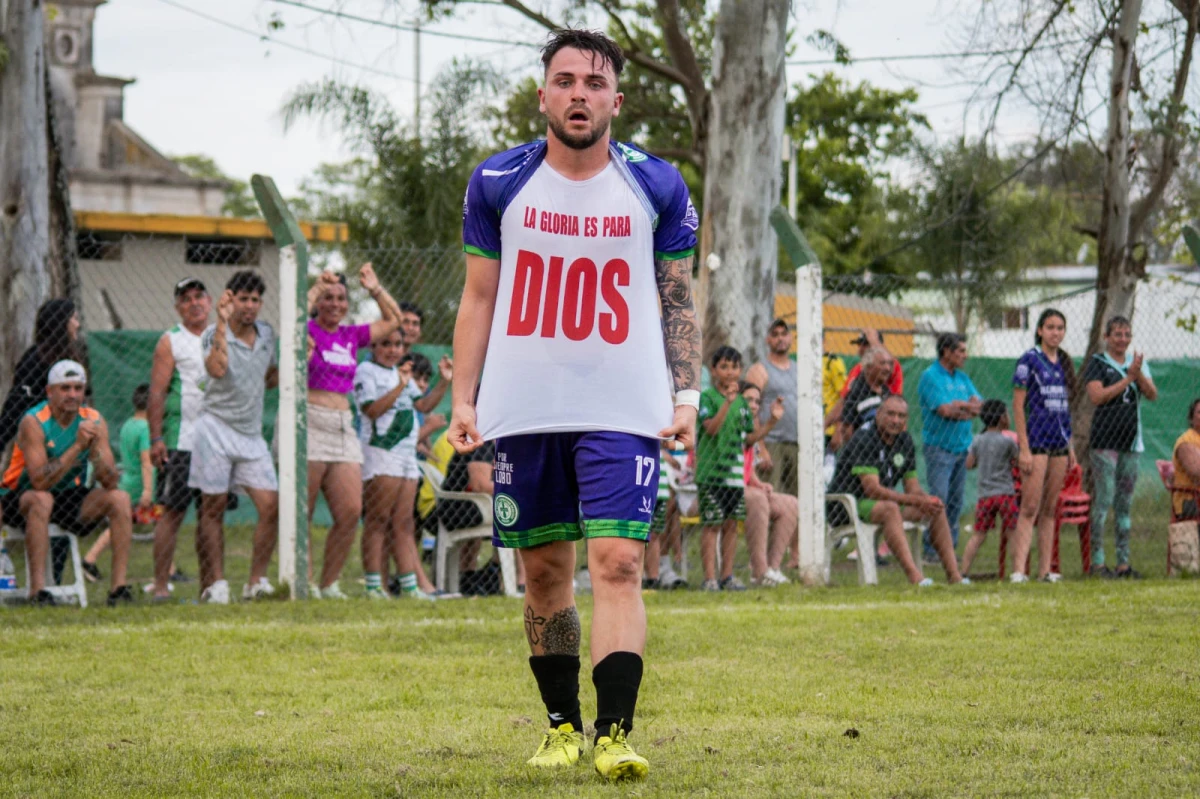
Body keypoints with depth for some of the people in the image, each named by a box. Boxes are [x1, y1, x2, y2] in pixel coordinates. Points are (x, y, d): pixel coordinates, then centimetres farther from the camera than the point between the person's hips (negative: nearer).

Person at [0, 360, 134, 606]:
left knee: (119, 498, -15)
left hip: (68, 496, 5)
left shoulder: (94, 421, -6)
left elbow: (111, 482, -12)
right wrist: (77, 446, -33)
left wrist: (94, 449, -29)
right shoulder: (34, 422, -20)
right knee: (41, 500, -38)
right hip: (20, 499, -5)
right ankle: (37, 590, -37)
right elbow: (39, 481, -31)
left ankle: (119, 586, -19)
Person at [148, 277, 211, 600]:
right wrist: (156, 438, -14)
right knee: (173, 511, -8)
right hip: (181, 440, -5)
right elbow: (156, 393, -5)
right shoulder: (171, 342, 2)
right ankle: (160, 584, -7)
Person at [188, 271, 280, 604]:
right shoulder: (214, 335, -7)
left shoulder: (267, 334, 11)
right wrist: (222, 323, -27)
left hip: (251, 433, 5)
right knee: (213, 508, -2)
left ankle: (257, 580, 1)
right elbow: (217, 369, -28)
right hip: (216, 427, -5)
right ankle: (216, 584, 2)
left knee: (270, 505, -7)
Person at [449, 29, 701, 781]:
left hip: (623, 410, -2)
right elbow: (479, 299, 9)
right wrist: (463, 400, 2)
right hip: (524, 409, 2)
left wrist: (687, 395, -1)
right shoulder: (499, 183, 4)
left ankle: (615, 734, -18)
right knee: (545, 570, 7)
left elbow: (678, 301, 9)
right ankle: (562, 724, 20)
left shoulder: (657, 187, 3)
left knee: (618, 563, -13)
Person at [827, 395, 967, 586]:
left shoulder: (905, 442, 7)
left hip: (885, 502, 9)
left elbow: (913, 488, 7)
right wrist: (916, 501, -29)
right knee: (890, 508, -37)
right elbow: (872, 489, -26)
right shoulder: (864, 439, -18)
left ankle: (954, 575, -6)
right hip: (846, 506, -9)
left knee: (937, 508, -2)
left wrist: (927, 499, -17)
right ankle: (914, 577, -48)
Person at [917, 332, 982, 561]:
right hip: (939, 446, -7)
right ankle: (931, 549, -8)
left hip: (961, 446, 7)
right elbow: (945, 409, -18)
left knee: (956, 500, 7)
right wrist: (968, 405, -3)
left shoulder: (963, 378, 16)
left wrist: (959, 406, -11)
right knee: (939, 499, -11)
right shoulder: (931, 376, -8)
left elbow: (981, 406, 8)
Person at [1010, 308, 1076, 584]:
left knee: (1049, 509, 7)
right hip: (1036, 440, -6)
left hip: (1059, 442, 6)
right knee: (1030, 508, -12)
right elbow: (1018, 405, -8)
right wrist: (1024, 448, -14)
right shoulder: (1029, 360, -5)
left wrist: (1070, 446, 16)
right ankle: (1018, 569, -15)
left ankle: (1044, 569, 8)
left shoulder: (1064, 363, 14)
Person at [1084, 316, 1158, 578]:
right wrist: (1128, 378, -13)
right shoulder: (1097, 363, -1)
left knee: (1125, 503, 7)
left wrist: (1139, 375, -13)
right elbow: (1097, 396, -14)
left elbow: (1153, 395, 4)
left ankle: (1123, 562, 9)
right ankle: (1097, 562, -8)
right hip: (1104, 440, -5)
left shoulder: (1138, 362, 14)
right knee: (1103, 500, -9)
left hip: (1131, 440, 5)